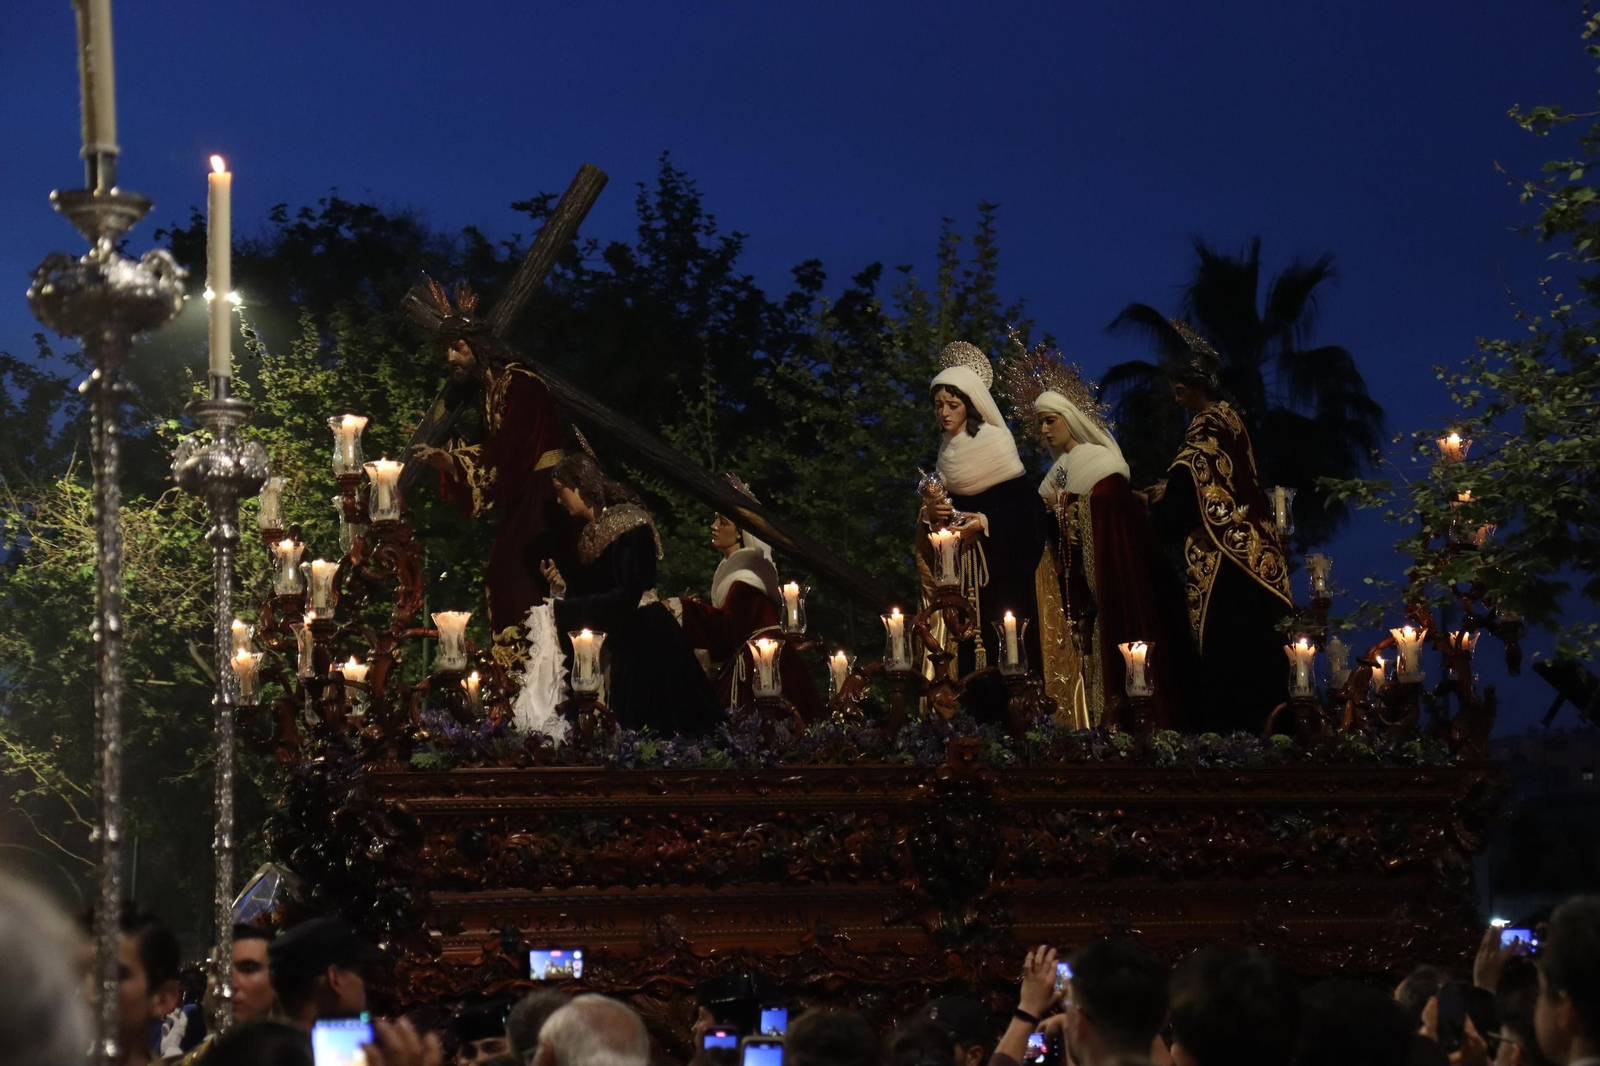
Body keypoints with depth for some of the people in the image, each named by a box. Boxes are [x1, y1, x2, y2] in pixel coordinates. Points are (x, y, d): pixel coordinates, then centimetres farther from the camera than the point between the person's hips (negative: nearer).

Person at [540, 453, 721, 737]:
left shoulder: (626, 524, -15)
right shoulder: (594, 529, 13)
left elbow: (625, 596, -22)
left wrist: (563, 610, -19)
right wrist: (563, 584, 2)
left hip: (646, 639, -9)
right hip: (622, 641, 9)